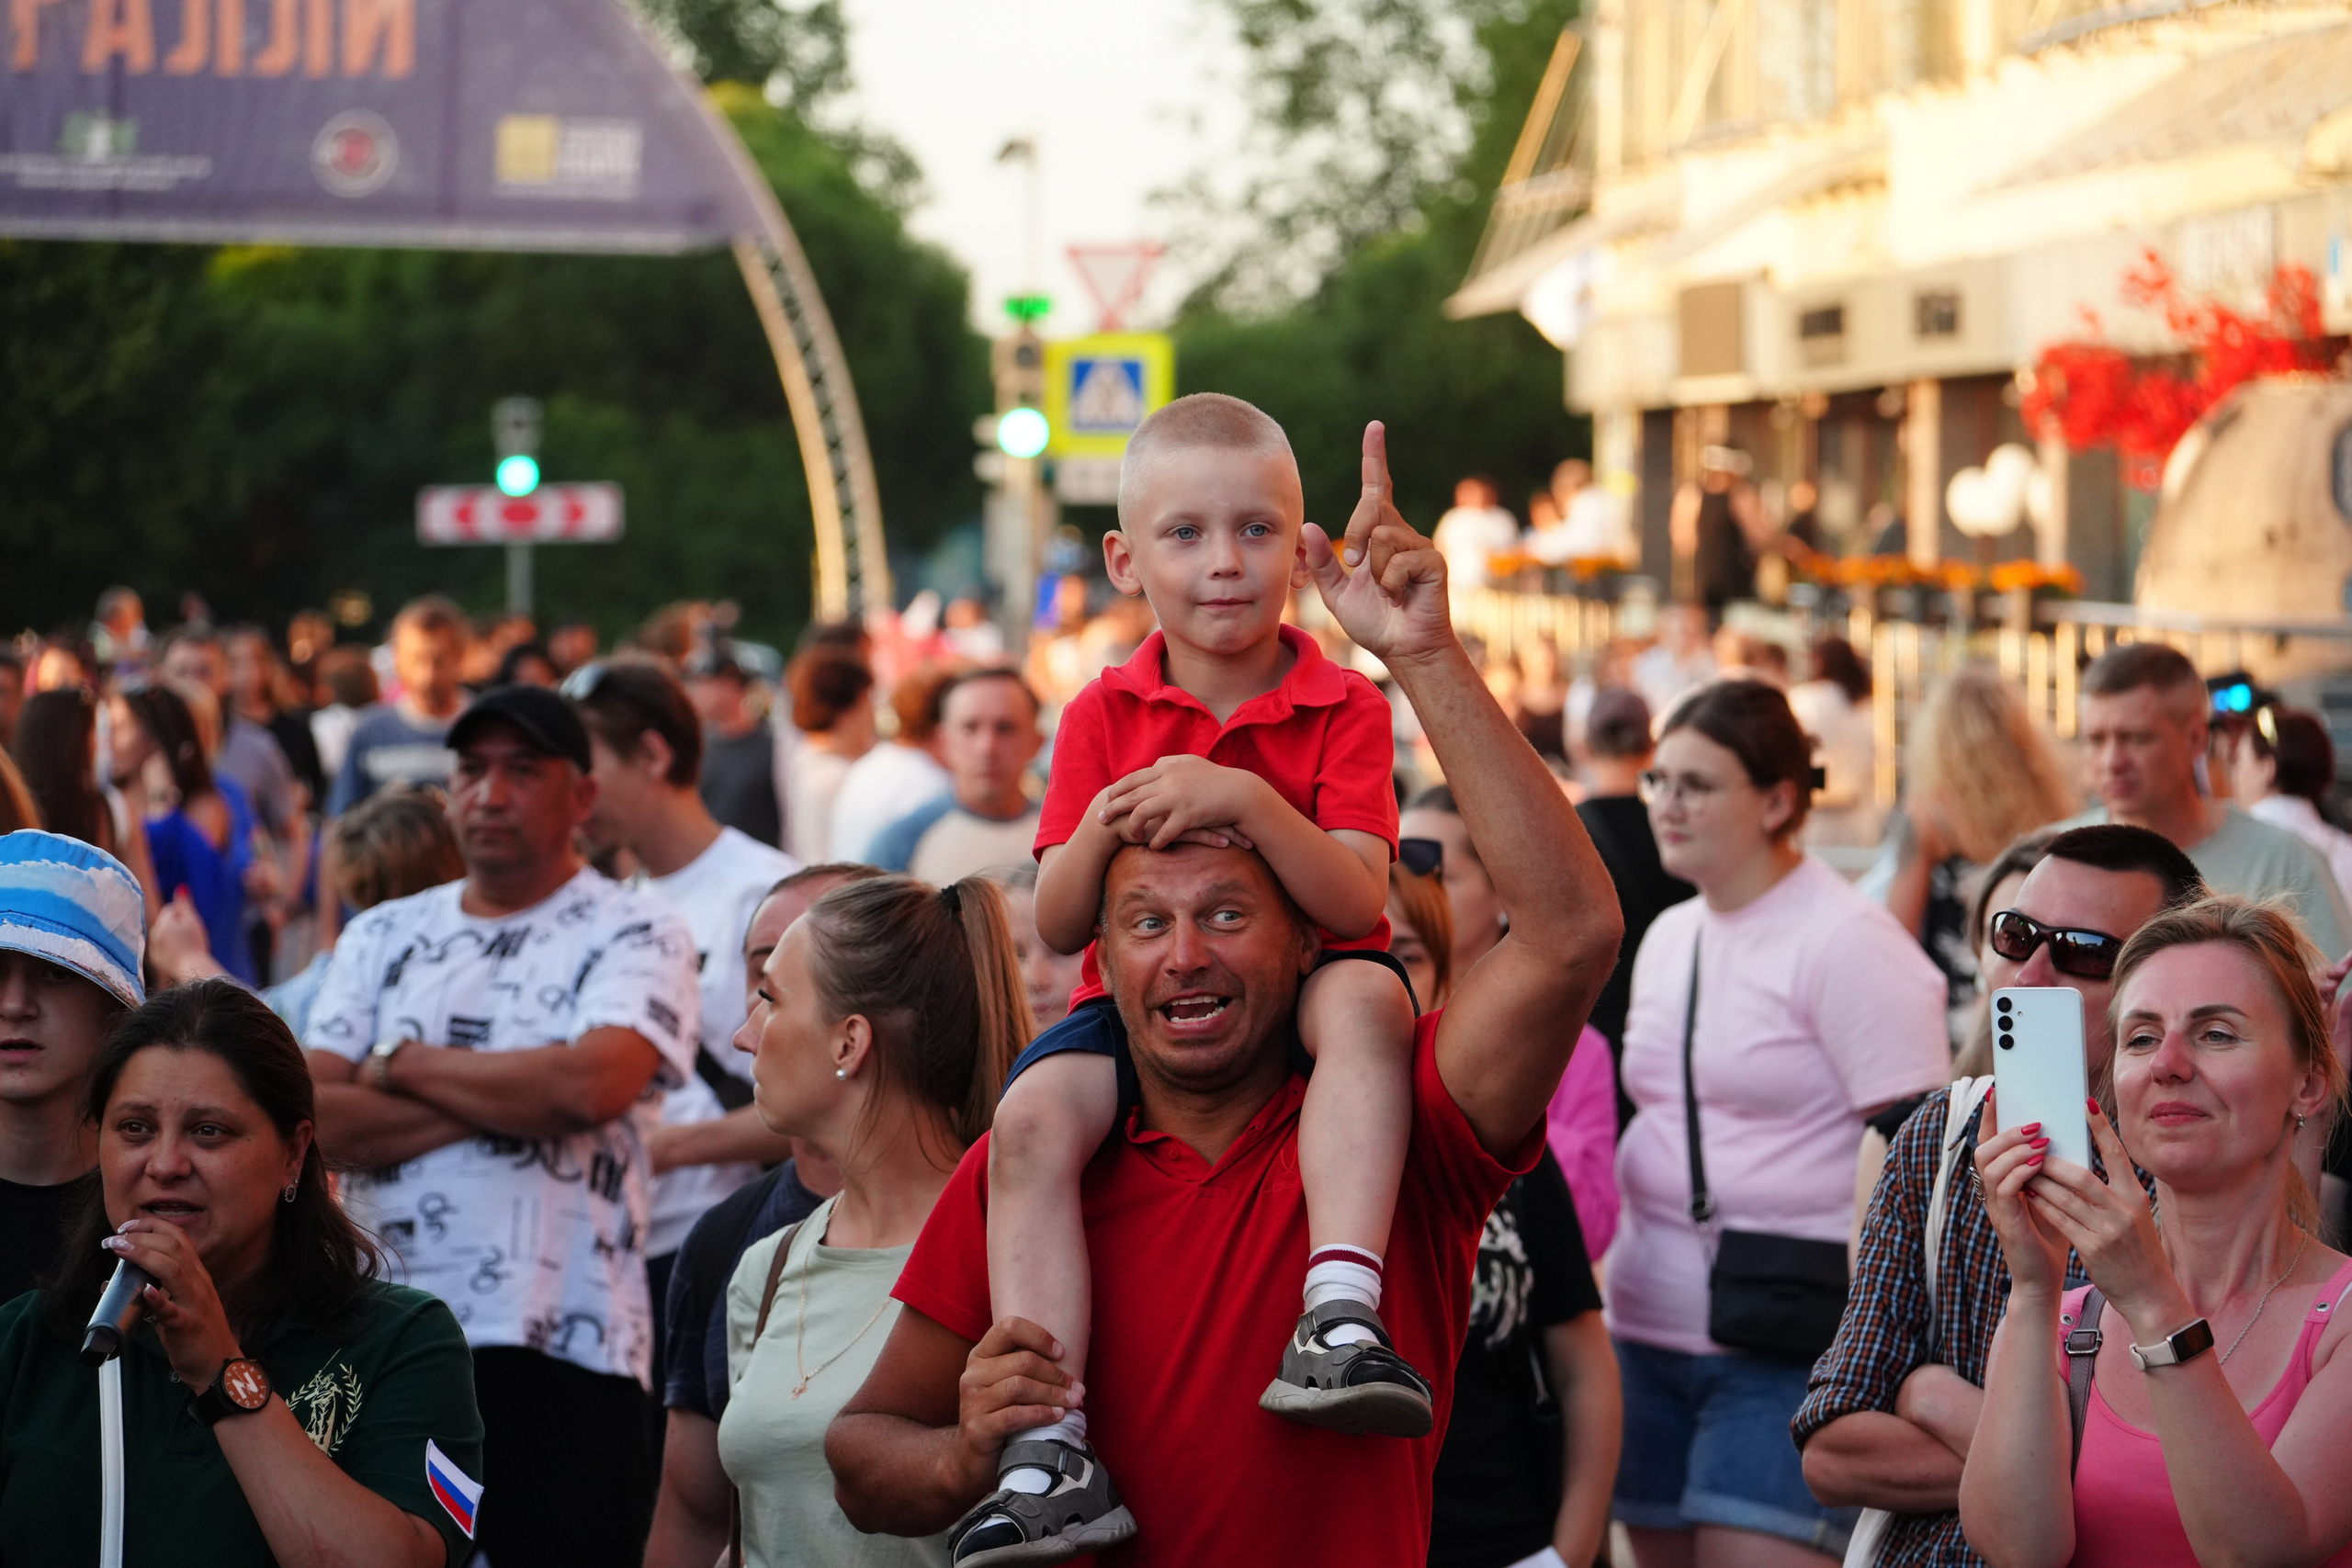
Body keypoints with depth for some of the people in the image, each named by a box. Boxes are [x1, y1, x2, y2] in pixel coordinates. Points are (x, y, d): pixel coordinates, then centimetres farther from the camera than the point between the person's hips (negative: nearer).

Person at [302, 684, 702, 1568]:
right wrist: (505, 1098, -8)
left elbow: (591, 1083, -19)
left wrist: (403, 1063, -5)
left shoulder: (632, 934, 1)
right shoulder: (382, 937, 14)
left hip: (562, 1346, -4)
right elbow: (314, 1117, 1)